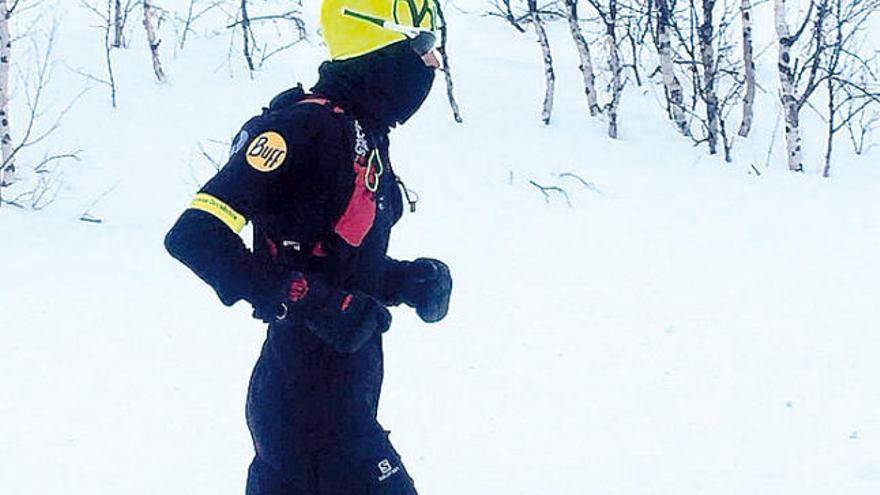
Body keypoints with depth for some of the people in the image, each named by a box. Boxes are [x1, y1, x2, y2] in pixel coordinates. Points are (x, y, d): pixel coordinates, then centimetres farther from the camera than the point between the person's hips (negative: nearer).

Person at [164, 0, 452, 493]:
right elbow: (195, 236, -25)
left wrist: (407, 279, 3)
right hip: (311, 409, -9)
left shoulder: (366, 137, 11)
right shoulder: (309, 125, -18)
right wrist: (314, 304, -27)